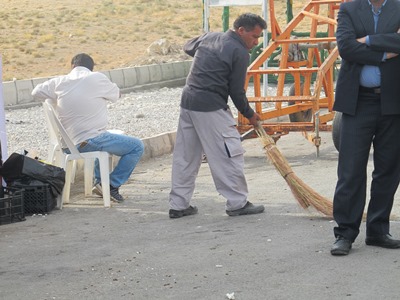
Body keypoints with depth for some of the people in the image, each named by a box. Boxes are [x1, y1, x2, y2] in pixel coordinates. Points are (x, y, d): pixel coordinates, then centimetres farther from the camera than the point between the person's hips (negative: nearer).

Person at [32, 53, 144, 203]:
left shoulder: (59, 82, 4)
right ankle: (112, 186, -1)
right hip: (91, 140, -7)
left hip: (70, 144, 7)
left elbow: (36, 92, 17)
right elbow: (117, 95, 9)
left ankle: (99, 181, 32)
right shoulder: (98, 78, -8)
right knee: (137, 147, 3)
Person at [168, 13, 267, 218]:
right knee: (230, 154, 0)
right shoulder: (240, 52, -8)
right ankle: (238, 203, 4)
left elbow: (188, 47, 35)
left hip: (188, 101, 8)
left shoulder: (209, 37, 13)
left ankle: (178, 205, 17)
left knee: (185, 155, 12)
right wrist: (249, 115, 7)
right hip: (211, 108, -8)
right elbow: (237, 91, -7)